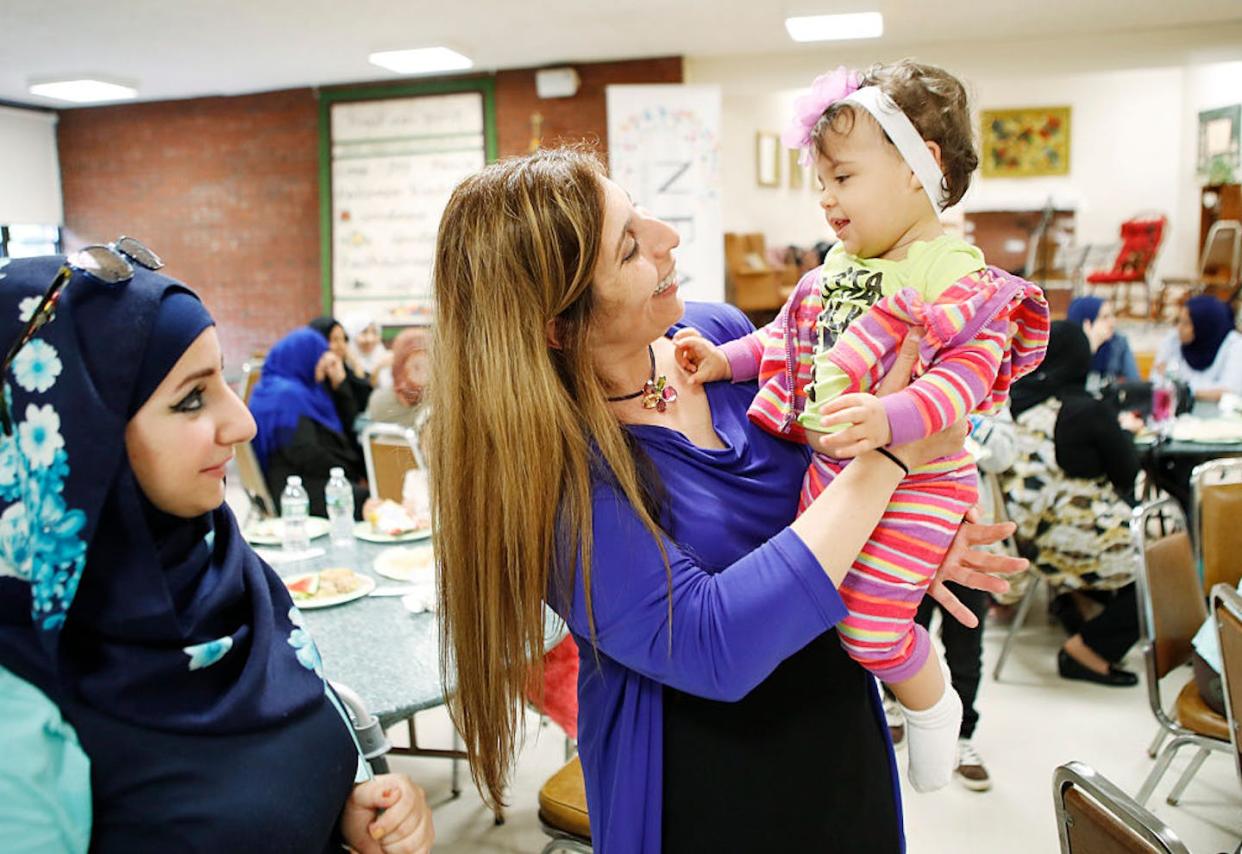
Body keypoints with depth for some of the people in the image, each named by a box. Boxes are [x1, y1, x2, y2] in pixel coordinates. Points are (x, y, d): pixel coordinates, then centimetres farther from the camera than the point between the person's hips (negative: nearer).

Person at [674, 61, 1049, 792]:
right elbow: (789, 338, 18)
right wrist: (724, 360, 6)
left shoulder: (957, 274, -16)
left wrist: (891, 418, -43)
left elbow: (965, 375, -27)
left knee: (870, 626, -6)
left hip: (915, 481, -8)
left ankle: (934, 708, 26)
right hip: (831, 468, 8)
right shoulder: (838, 265, 8)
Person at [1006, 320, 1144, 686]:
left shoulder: (1013, 400, -3)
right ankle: (1088, 647, 10)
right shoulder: (1088, 411, -19)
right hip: (1076, 543, -7)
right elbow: (1127, 471, -4)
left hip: (1026, 537, 7)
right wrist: (1123, 431, 13)